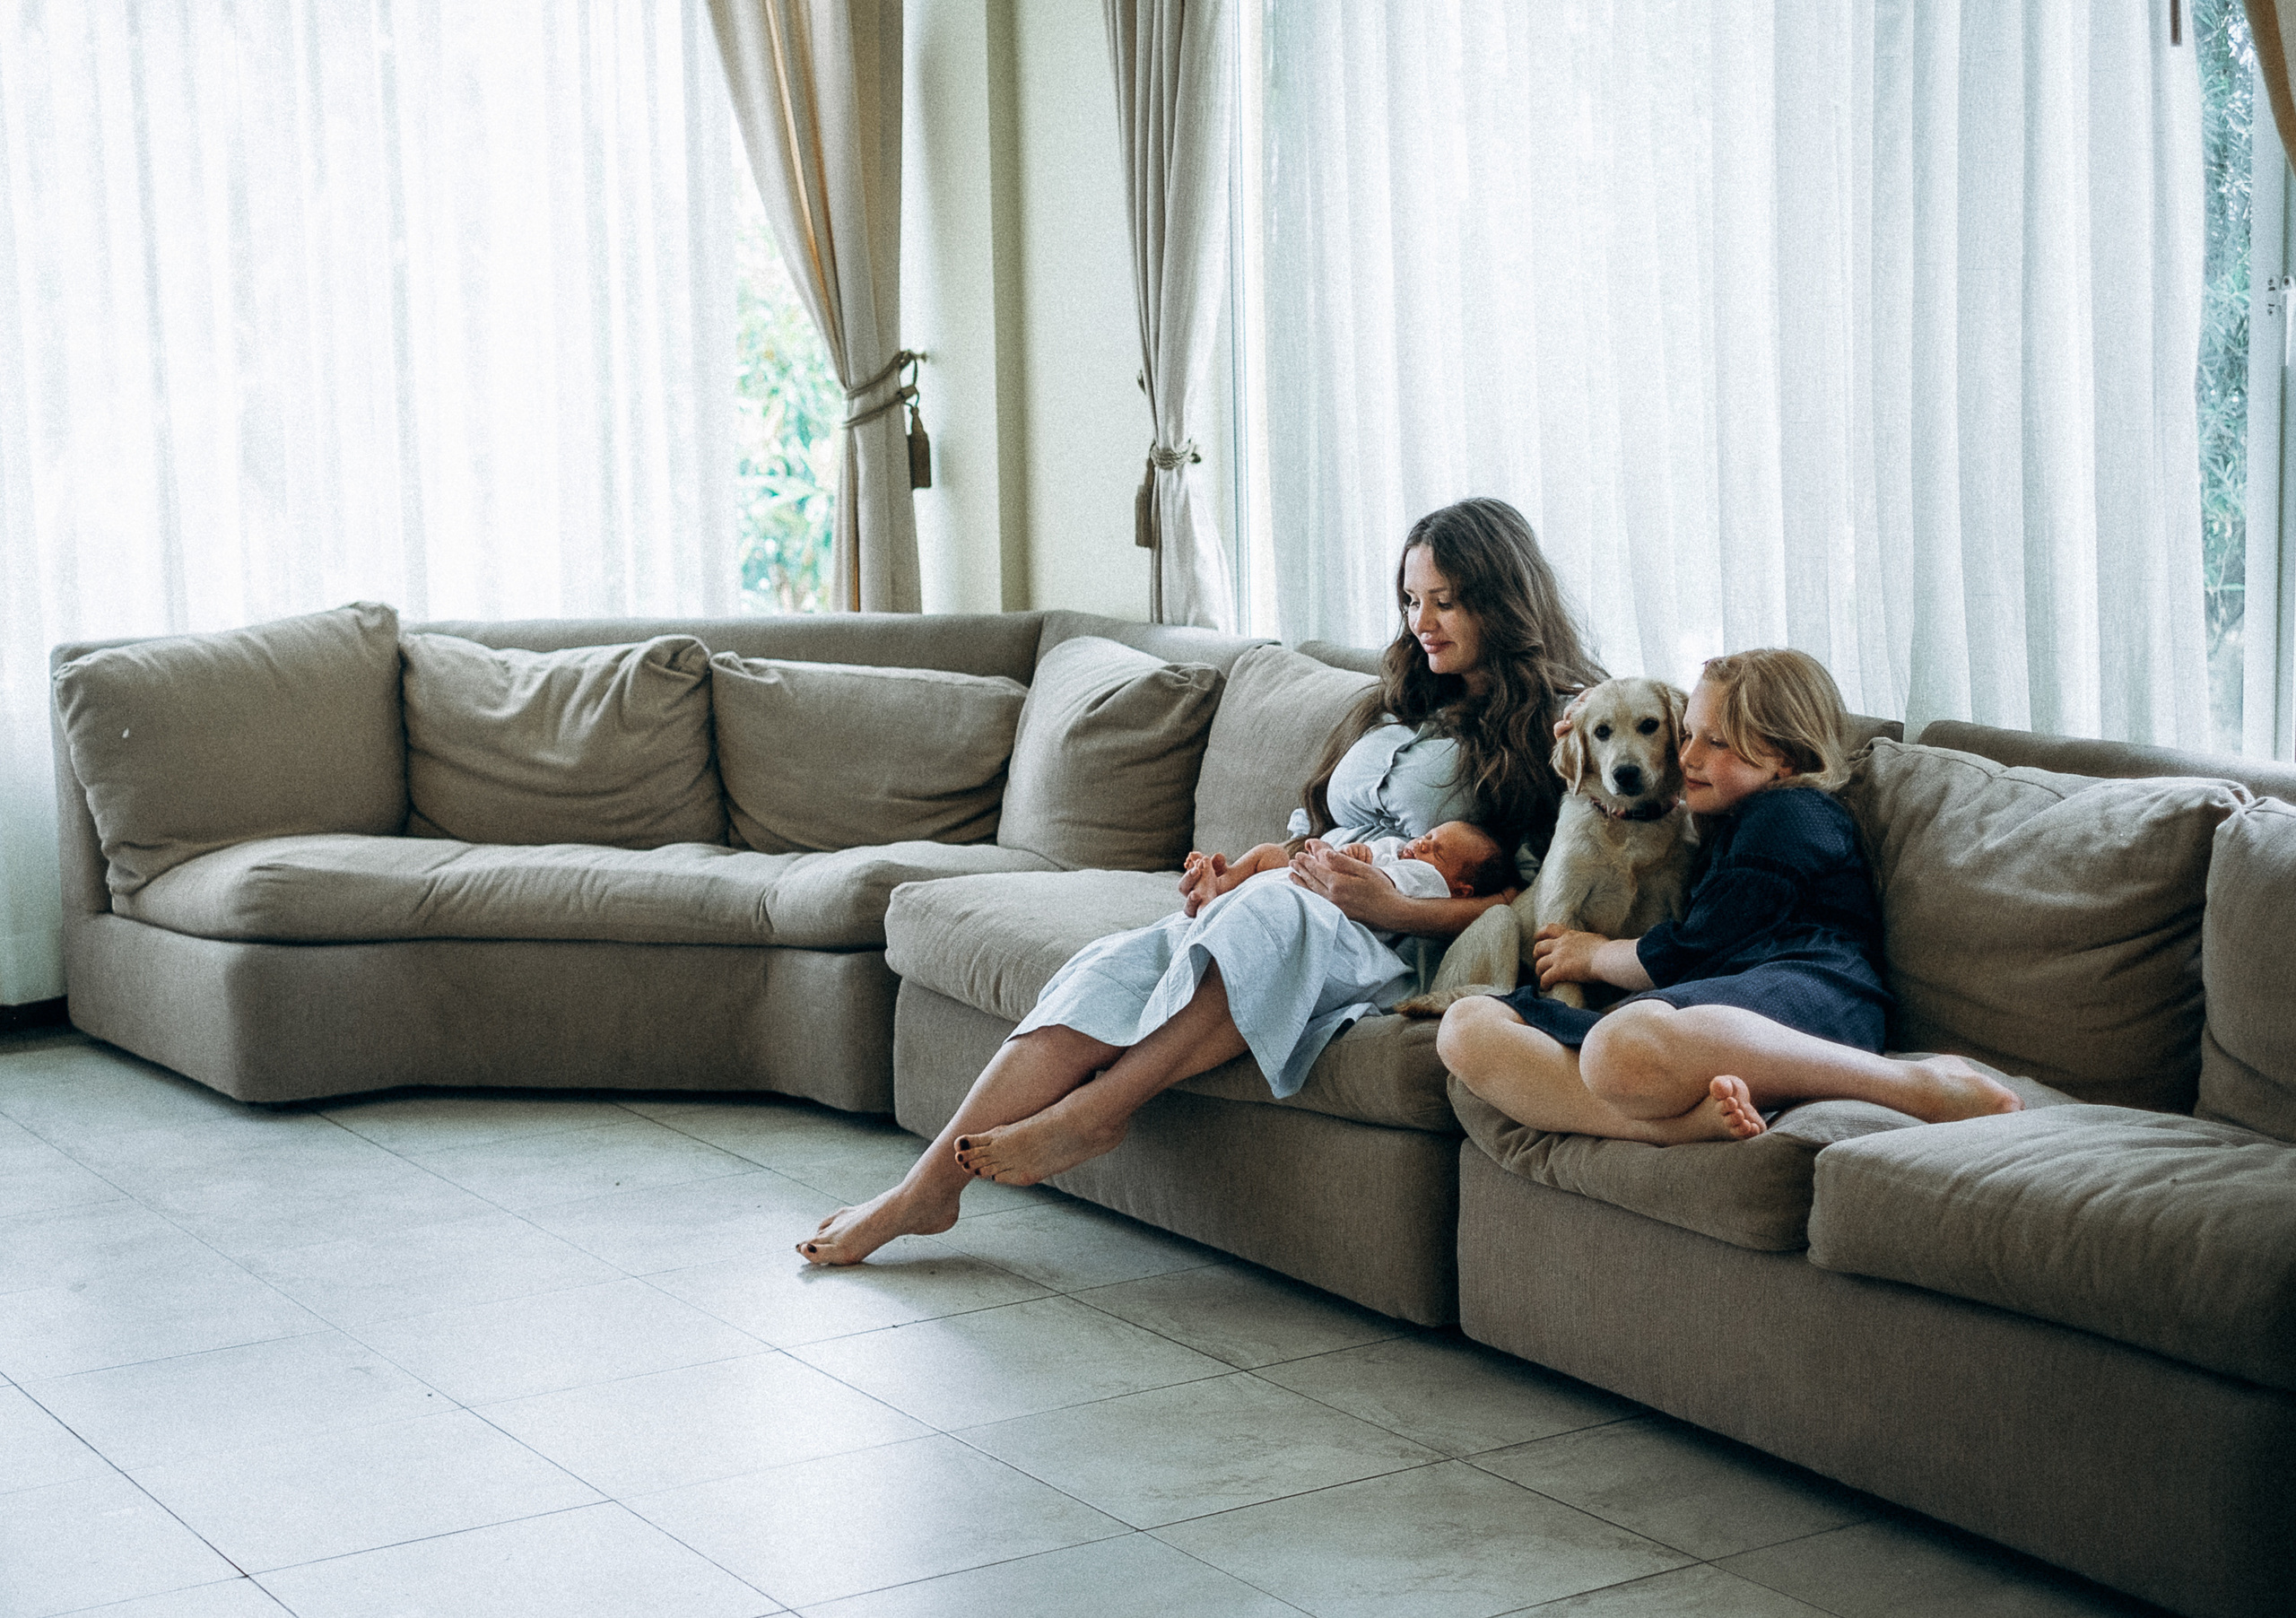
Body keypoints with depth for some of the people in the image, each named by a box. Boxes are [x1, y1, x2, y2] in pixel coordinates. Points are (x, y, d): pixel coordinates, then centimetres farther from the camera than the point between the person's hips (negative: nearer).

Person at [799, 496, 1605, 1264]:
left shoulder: (1561, 725, 4)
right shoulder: (1402, 704, 26)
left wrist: (1396, 907, -18)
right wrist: (1236, 870, 7)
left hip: (1401, 948, -6)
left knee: (1270, 913, -40)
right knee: (1117, 965, -23)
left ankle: (1087, 1114, -34)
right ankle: (926, 1187, -30)